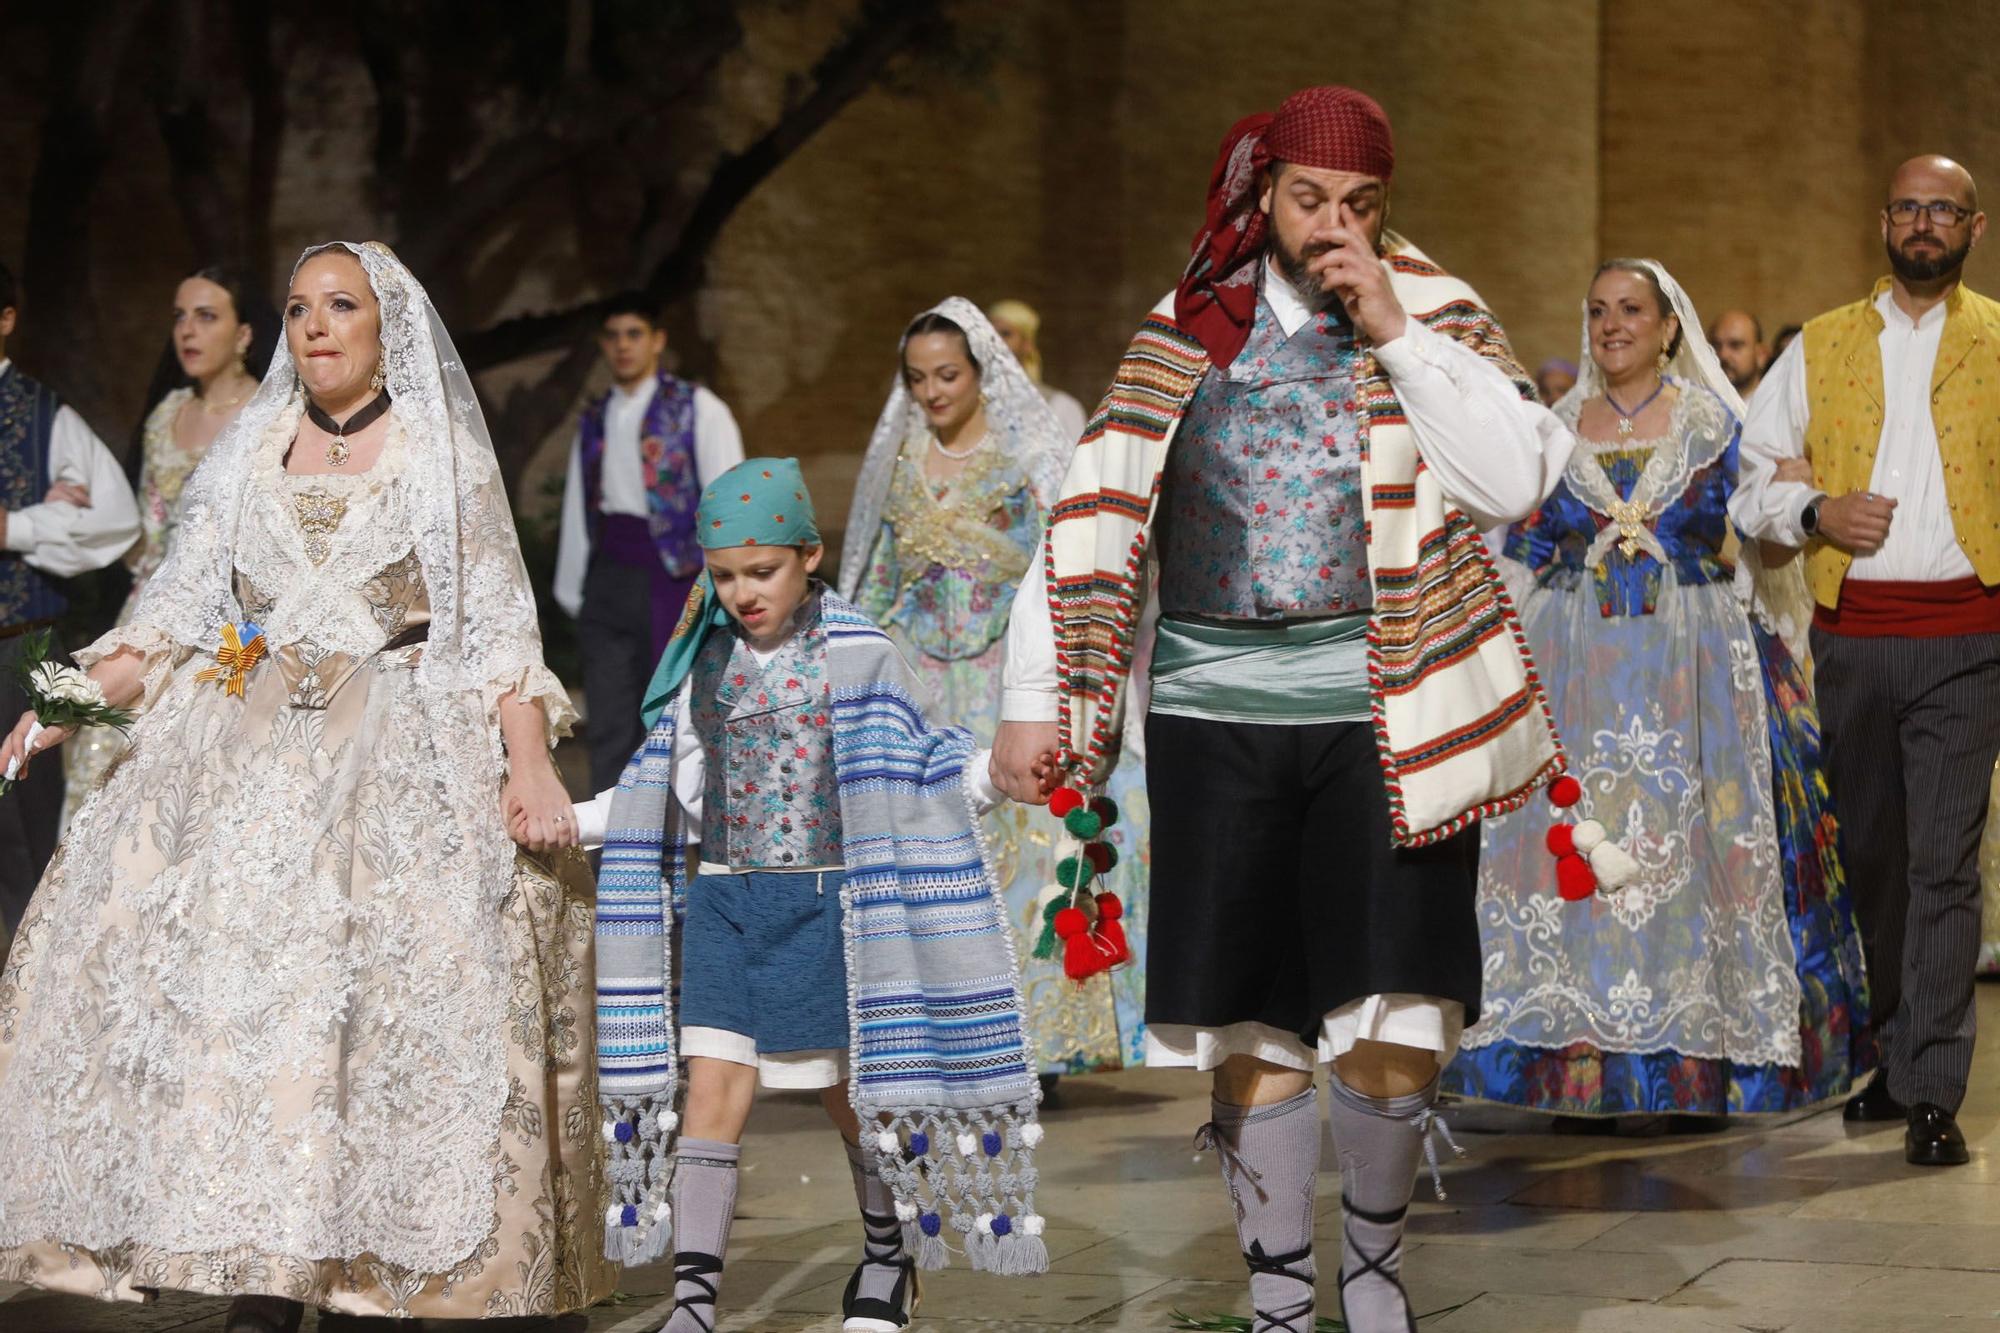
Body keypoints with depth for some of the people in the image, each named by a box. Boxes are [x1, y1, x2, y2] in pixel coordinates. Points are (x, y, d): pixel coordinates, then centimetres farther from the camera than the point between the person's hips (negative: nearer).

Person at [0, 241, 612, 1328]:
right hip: (242, 751, 3)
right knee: (226, 983, -14)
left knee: (391, 994, -17)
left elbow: (499, 632, 3)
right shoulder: (247, 454, 18)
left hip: (402, 758, -3)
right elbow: (172, 617, 15)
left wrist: (530, 766, -11)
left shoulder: (446, 457, 9)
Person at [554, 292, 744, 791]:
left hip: (673, 577, -4)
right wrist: (572, 589, 10)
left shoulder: (698, 410, -2)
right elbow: (578, 504, 13)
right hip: (608, 577, 4)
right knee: (609, 726, 2)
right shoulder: (595, 419, 13)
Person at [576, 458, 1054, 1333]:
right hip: (723, 906, 3)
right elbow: (664, 790, 16)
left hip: (824, 905, -3)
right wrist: (567, 819, 12)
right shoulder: (702, 662, 7)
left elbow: (925, 769, -3)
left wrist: (994, 771, -22)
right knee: (710, 1097, -6)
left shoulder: (857, 656, -5)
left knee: (855, 1095, 9)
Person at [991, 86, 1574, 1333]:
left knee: (1395, 1030, -7)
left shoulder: (1434, 317, 6)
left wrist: (1395, 331, -11)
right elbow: (1094, 516, 7)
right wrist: (1038, 696, 0)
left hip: (1380, 717, -1)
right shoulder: (1187, 333, 9)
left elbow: (1518, 480, -10)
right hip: (1217, 718, 2)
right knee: (1250, 1030, 5)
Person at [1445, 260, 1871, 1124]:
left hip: (1693, 663, -1)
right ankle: (1581, 1060, 2)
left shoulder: (1715, 423, 5)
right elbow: (1522, 555, 10)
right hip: (1573, 664, 2)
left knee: (1688, 838, -5)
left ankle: (1690, 1059, 4)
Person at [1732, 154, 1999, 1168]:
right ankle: (1888, 1057, 25)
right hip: (1851, 636, 3)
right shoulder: (1820, 346, 13)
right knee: (1868, 855, 11)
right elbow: (1749, 474, 13)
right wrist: (1814, 512, -5)